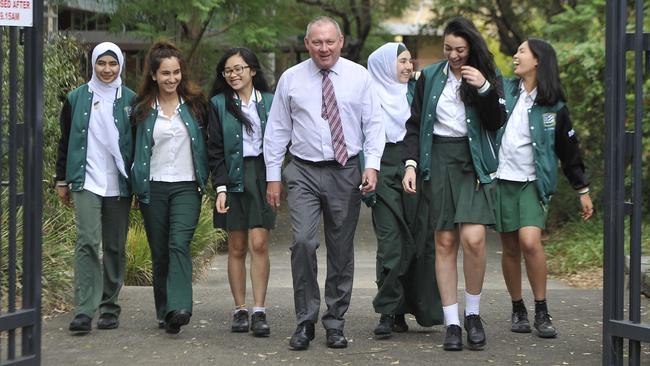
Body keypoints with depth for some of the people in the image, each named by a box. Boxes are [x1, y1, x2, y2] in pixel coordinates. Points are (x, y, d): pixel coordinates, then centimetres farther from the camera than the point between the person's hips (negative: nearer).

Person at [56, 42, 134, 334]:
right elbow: (65, 142, 13)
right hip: (86, 182, -1)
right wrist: (62, 180, 11)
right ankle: (84, 311, -16)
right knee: (87, 242, -14)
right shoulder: (77, 99, 7)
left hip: (119, 185, 1)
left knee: (115, 247, 6)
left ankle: (109, 308, 17)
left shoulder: (130, 100, 6)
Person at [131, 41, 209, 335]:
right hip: (154, 187, 2)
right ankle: (164, 312, 15)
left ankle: (179, 308, -28)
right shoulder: (143, 108, 6)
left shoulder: (194, 103, 5)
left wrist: (204, 179, 5)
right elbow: (137, 149, 11)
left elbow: (205, 143, 11)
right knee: (159, 252, 6)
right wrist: (138, 184, 8)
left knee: (179, 244, -19)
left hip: (186, 187, -2)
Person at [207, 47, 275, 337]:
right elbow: (215, 150, 2)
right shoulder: (219, 104, 5)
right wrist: (220, 187, -7)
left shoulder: (270, 101, 6)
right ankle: (240, 311, 11)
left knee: (259, 244, -8)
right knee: (237, 247, 4)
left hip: (262, 175, 0)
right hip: (233, 177, 0)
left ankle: (259, 312, -6)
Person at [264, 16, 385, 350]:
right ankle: (305, 322, -4)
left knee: (341, 250, 6)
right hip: (304, 172, -1)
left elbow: (373, 124, 4)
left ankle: (335, 323, 17)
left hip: (346, 172, 1)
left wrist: (372, 165, -8)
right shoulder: (291, 79, 4)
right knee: (303, 242, -15)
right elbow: (277, 130, 7)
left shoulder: (359, 76, 3)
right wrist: (273, 176, 3)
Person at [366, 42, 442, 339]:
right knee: (390, 242, -9)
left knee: (416, 242, 0)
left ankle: (400, 310, 9)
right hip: (384, 173, -4)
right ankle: (388, 313, -6)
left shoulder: (413, 93, 15)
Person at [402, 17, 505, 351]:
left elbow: (496, 124, -1)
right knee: (445, 243, 0)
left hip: (473, 162, -1)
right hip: (437, 160, 1)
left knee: (473, 238, -16)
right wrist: (411, 164, -2)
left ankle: (473, 314, 3)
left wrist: (485, 89, -14)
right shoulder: (430, 77, 8)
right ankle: (452, 324, 5)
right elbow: (414, 125, 9)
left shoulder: (486, 76, 6)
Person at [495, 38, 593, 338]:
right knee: (510, 248, 5)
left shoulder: (554, 106, 1)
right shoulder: (504, 90, 4)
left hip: (534, 183, -2)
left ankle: (541, 312, -7)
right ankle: (518, 310, 20)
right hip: (502, 179, 2)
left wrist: (583, 190, 9)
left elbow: (569, 149, 7)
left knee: (530, 242, -18)